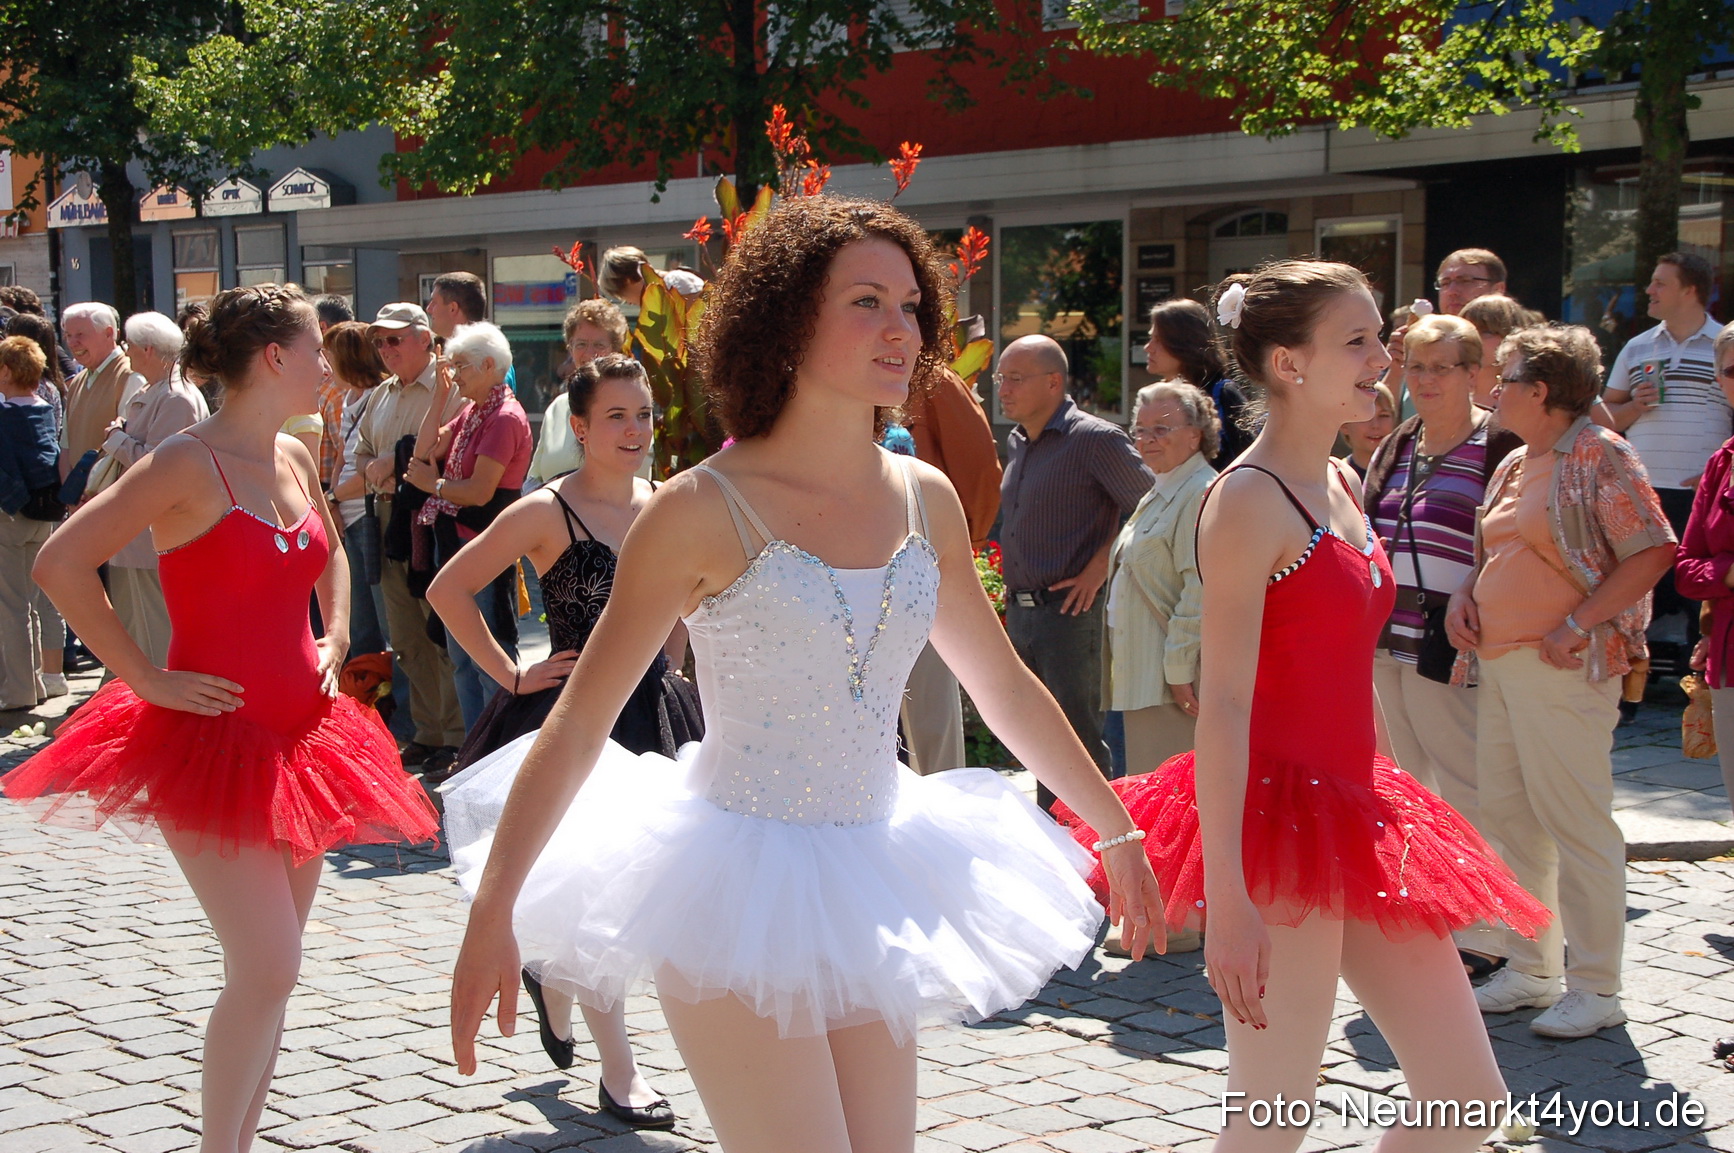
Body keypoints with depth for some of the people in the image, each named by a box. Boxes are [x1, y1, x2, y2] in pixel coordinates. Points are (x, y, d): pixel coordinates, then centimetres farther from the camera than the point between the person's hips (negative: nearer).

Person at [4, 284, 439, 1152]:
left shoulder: (293, 457, 9)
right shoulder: (190, 464, -14)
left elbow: (328, 552, 30)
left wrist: (333, 639, 14)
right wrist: (146, 680, -17)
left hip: (296, 737, 8)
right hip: (213, 741, -8)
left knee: (264, 969, 10)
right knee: (268, 971, -13)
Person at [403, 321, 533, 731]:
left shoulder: (505, 417, -15)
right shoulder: (470, 412, 15)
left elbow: (479, 491, -19)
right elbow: (425, 451, 9)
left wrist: (433, 484, -3)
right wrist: (440, 397, 5)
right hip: (457, 544, 10)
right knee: (461, 659, 14)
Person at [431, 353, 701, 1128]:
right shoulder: (547, 512, -11)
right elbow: (448, 589, -9)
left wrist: (668, 662, 13)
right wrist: (511, 675, -10)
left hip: (652, 713, 6)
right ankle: (618, 1070, 9)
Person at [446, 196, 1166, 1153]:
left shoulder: (926, 500, 5)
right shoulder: (704, 510, -11)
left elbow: (1004, 688, 17)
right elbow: (577, 724, -9)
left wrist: (1118, 832, 22)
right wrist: (491, 913, -11)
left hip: (872, 887, 6)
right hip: (738, 893, -6)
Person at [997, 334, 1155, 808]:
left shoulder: (1095, 440, -11)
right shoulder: (1016, 444, 14)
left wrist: (1101, 566, -10)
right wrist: (1014, 589, 16)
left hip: (1068, 612, -8)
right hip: (1019, 610, 8)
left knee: (1079, 741, -4)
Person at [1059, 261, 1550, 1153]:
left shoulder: (1341, 485, 13)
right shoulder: (1248, 501, -14)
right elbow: (1223, 704, -20)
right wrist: (1226, 899, -24)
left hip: (1352, 810, 9)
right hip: (1276, 818, -9)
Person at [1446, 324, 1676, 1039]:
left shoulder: (1599, 456, -8)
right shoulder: (1515, 465, 17)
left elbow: (1652, 553, -14)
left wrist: (1579, 626, -18)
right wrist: (1463, 595, 7)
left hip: (1561, 668, -9)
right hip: (1497, 661, 9)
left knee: (1576, 822, -5)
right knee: (1505, 814, 11)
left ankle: (1597, 988, 2)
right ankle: (1531, 969, 23)